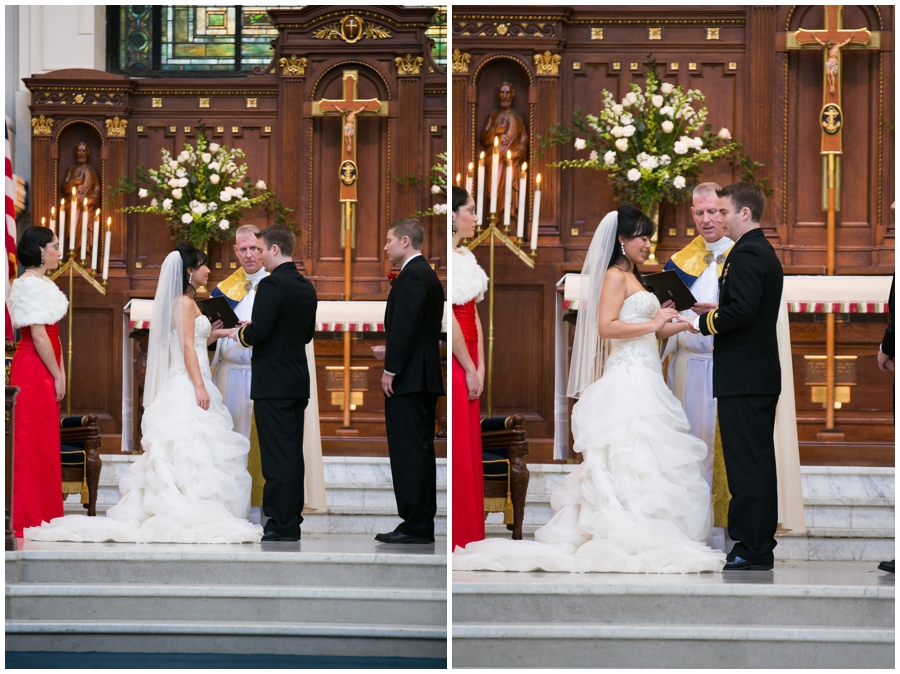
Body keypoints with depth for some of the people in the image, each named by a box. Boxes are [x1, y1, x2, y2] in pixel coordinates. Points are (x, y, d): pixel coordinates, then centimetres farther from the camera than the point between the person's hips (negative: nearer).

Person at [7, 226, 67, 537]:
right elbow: (39, 336, -20)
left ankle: (43, 513, 19)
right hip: (35, 370, -10)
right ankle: (30, 518, 2)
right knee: (33, 444, -4)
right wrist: (57, 376, -15)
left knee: (44, 444, 13)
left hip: (44, 370, 10)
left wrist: (60, 371, 10)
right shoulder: (31, 284, -16)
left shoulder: (43, 283, 14)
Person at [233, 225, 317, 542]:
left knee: (277, 455, -6)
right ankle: (292, 517, 17)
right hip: (298, 381, 9)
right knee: (293, 452, 12)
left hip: (273, 383, -9)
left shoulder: (271, 285, -15)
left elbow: (259, 333, -22)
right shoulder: (306, 287, 11)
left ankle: (282, 524, -5)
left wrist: (240, 334, 0)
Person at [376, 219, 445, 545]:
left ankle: (414, 525, -9)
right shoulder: (428, 275, 18)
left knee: (408, 453, -9)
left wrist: (390, 370, -16)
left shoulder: (411, 276, -13)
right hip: (426, 378, 10)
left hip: (407, 380, -10)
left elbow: (404, 326, -19)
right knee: (420, 451, 11)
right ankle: (423, 524, 14)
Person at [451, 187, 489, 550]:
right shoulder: (447, 257, -16)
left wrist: (480, 367, 4)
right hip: (452, 359, -9)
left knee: (469, 449, 13)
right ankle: (456, 537, 5)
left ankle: (468, 533, 20)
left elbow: (474, 315, 11)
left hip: (467, 360, 9)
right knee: (455, 450, -2)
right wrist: (469, 369, -11)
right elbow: (449, 319, -18)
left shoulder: (467, 256, 12)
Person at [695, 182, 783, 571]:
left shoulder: (746, 254, -14)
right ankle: (761, 547, 17)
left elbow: (742, 310, -24)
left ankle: (751, 550, -8)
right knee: (760, 462, 12)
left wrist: (705, 323, -10)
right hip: (763, 374, 11)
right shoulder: (765, 253, 19)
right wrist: (714, 312, 11)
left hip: (742, 378, -11)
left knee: (746, 465, -8)